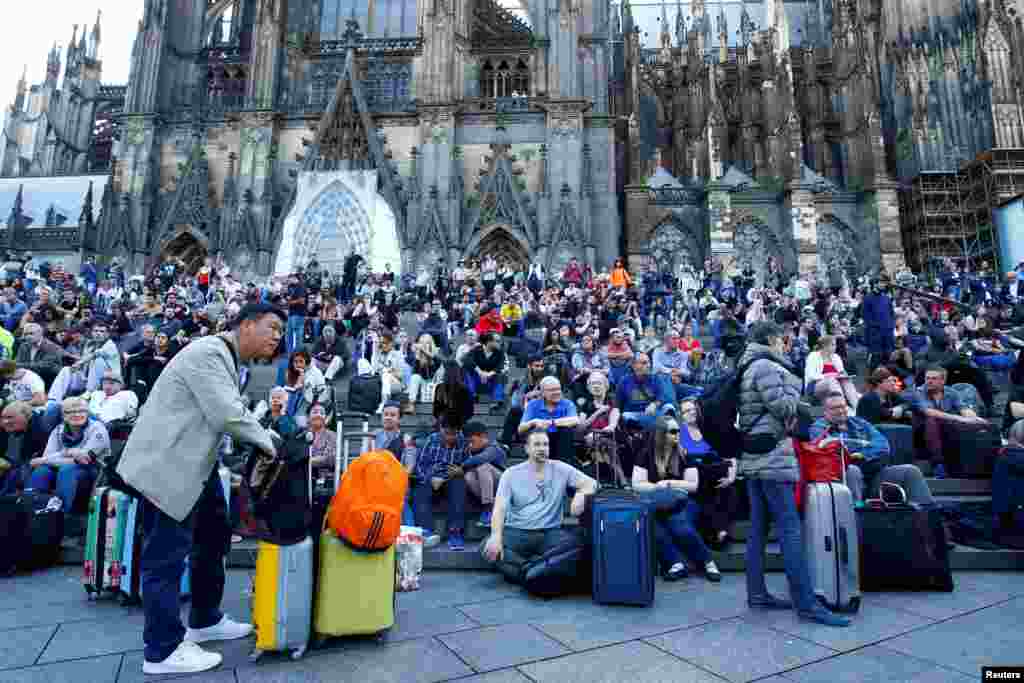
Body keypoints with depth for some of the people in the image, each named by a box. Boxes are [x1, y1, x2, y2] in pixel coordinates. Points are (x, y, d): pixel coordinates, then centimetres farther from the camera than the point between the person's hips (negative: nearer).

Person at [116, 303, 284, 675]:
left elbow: (230, 413, 16)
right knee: (167, 557, 0)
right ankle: (163, 651, 15)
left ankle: (205, 620, 36)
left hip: (194, 464, 11)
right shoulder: (208, 352, -20)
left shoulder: (227, 359, 13)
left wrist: (262, 438, 5)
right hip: (168, 465, -11)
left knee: (214, 537, 20)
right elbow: (227, 414, -27)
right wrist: (267, 443, -13)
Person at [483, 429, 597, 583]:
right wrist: (496, 536, -25)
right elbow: (500, 508, -6)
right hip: (517, 533, 0)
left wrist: (580, 494, -21)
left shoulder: (561, 469, 6)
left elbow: (591, 483, 3)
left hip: (550, 533, 0)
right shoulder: (511, 474, 3)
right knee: (488, 547, -28)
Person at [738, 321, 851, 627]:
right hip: (772, 457, -10)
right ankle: (806, 602, -2)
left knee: (758, 528, 11)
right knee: (791, 529, -6)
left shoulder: (748, 368, 18)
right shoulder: (766, 366, -12)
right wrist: (793, 382, 1)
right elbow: (785, 408, -14)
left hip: (753, 457, 10)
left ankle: (757, 593, 16)